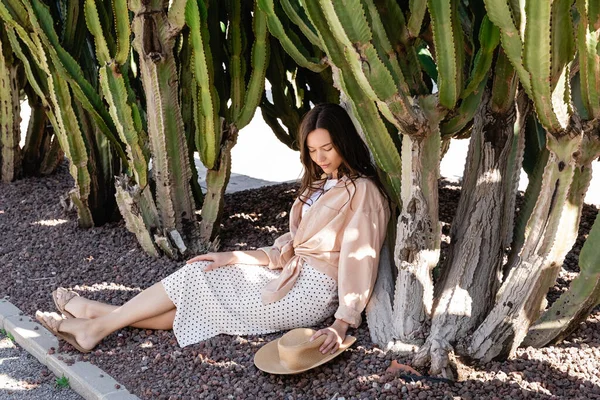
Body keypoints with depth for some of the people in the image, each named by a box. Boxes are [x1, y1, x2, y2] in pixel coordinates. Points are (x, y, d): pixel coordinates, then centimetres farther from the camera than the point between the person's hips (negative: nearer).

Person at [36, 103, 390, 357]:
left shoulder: (362, 191, -11)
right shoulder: (321, 184, 16)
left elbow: (361, 259, -17)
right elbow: (290, 247, 12)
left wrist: (343, 323, -24)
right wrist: (232, 258, 3)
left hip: (310, 291, -8)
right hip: (291, 275, 8)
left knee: (195, 277, -8)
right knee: (199, 275, -6)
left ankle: (100, 323, 1)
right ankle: (98, 324, -4)